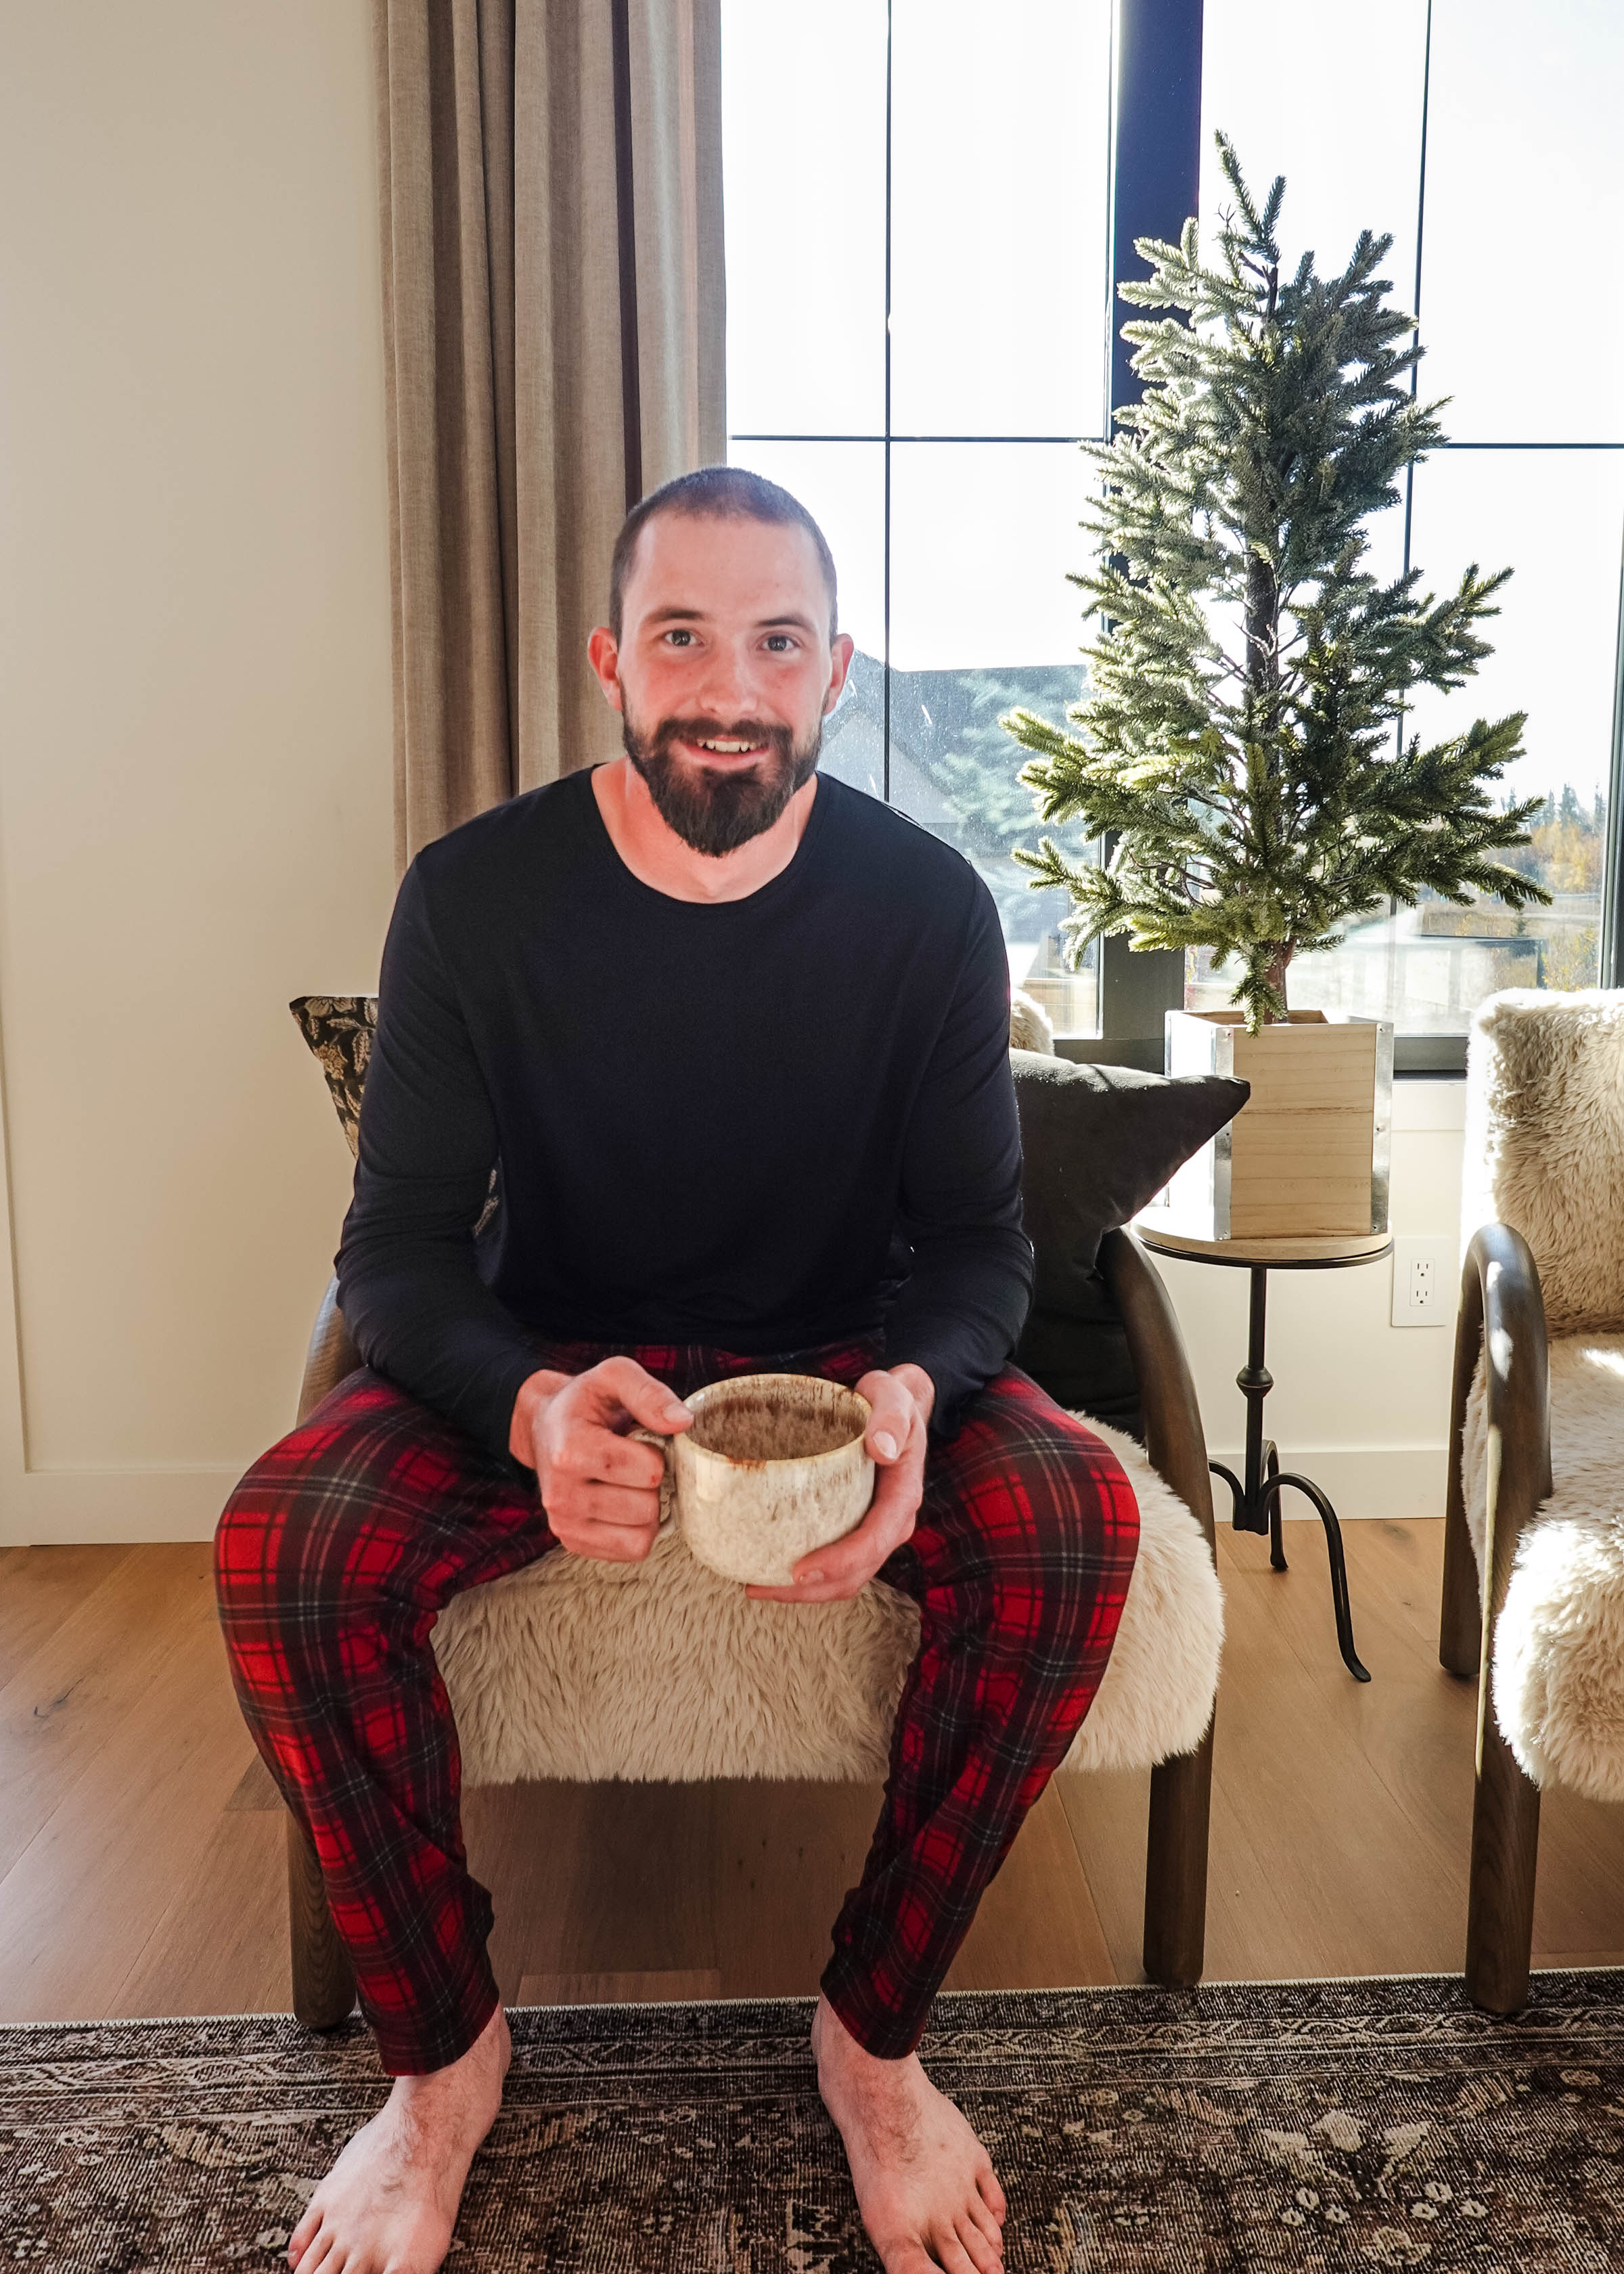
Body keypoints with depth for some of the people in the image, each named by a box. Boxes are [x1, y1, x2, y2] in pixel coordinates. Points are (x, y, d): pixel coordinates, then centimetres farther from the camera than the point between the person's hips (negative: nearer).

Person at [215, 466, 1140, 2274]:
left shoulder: (926, 904, -9)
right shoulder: (474, 896, -11)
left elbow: (978, 1236, -5)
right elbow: (400, 1245, -10)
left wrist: (913, 1392, -30)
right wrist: (534, 1410, -34)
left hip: (839, 1353, 1)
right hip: (549, 1362, 0)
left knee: (1077, 1520, -28)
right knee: (280, 1550, -27)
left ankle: (873, 2037, -4)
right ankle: (443, 2055, 0)